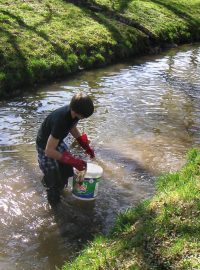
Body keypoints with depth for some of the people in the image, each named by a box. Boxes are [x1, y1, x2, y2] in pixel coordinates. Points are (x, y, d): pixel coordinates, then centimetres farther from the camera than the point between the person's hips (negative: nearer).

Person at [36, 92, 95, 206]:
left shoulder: (74, 112, -19)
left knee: (67, 171, 14)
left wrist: (86, 146, -3)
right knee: (54, 180, 0)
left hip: (57, 141, 7)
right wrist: (73, 161, -40)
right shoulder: (60, 120, -42)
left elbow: (73, 128, 5)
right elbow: (49, 151, -39)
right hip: (46, 146, -7)